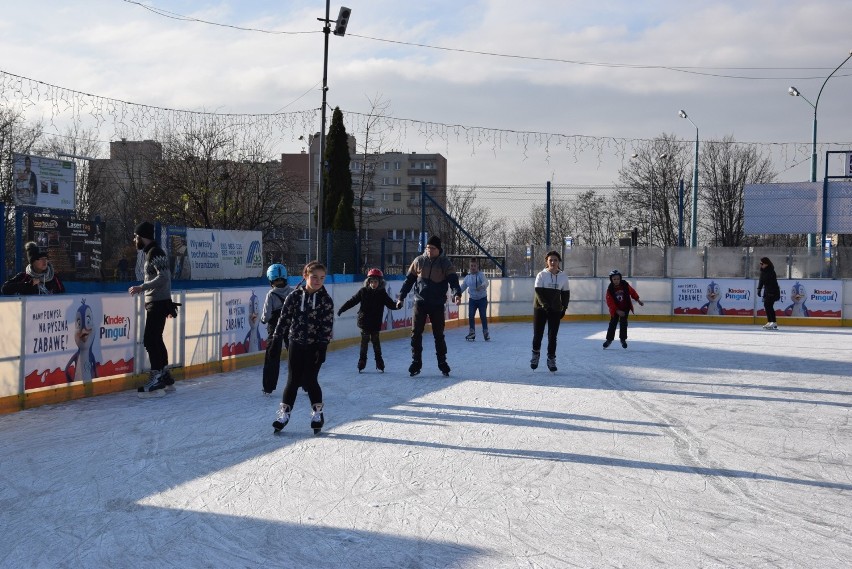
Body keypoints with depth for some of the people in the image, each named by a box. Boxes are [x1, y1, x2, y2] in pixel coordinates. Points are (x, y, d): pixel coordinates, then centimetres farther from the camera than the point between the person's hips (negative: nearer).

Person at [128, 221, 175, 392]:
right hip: (156, 302, 10)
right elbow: (165, 277, 23)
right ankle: (164, 374, 19)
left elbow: (163, 277, -23)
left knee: (150, 340, -11)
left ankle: (156, 378, -10)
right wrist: (168, 304, 24)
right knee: (156, 339, 13)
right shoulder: (151, 252, 18)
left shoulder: (155, 253, -13)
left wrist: (142, 287, -25)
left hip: (158, 303, -10)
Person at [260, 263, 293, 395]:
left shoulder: (271, 294, -15)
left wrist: (263, 320, 6)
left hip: (275, 328, -3)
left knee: (272, 358, 8)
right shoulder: (292, 292, -6)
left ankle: (268, 388, 10)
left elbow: (266, 316, -15)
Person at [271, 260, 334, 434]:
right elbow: (284, 318, 1)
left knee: (310, 380, 1)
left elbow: (327, 326, -6)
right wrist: (277, 339, 0)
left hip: (315, 346, -1)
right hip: (296, 344, 1)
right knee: (293, 380, 5)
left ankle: (317, 412, 20)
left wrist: (322, 347, -10)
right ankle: (284, 413, 17)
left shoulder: (326, 300, -6)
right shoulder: (295, 296, -4)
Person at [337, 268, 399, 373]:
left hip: (376, 323, 0)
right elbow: (352, 301, -2)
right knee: (364, 341, 5)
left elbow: (390, 304, -2)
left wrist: (397, 305, -22)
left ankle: (379, 361, 17)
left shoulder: (382, 293, -2)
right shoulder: (363, 291, -4)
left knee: (376, 341, 8)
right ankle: (362, 361, 13)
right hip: (364, 322, 0)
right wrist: (342, 309, -5)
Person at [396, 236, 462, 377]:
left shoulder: (445, 263, -3)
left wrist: (457, 293, -33)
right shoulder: (419, 261, 2)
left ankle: (442, 363, 16)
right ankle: (416, 362, 8)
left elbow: (453, 280, -13)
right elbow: (409, 280, 7)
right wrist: (401, 297, 2)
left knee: (439, 335, 5)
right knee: (416, 333, -1)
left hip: (437, 304, -1)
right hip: (420, 302, 1)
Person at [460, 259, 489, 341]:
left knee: (483, 316, -3)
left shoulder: (480, 275, -10)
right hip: (472, 299, 4)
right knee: (471, 316, -3)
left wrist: (482, 286, -50)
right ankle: (472, 333, 9)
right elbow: (462, 287, 14)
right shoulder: (467, 277, 4)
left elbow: (486, 282, -28)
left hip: (482, 298, -4)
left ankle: (486, 333, 10)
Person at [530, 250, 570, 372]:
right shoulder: (541, 275, -7)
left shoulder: (563, 276, 2)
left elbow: (566, 293, 9)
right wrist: (545, 305, -21)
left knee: (552, 336, 2)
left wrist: (564, 308, 3)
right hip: (540, 308, -2)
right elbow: (539, 292, -12)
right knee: (537, 334, 4)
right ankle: (535, 354, 28)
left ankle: (551, 359, 12)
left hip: (555, 310, 2)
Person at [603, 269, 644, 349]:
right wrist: (617, 311, -23)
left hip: (625, 308, 1)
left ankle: (623, 339, 14)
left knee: (623, 324, -2)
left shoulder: (625, 285, -12)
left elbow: (632, 292, 5)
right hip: (615, 310, -1)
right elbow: (610, 302, -19)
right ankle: (609, 339, 13)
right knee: (613, 324, -1)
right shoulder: (610, 289, -18)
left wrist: (638, 300, 12)